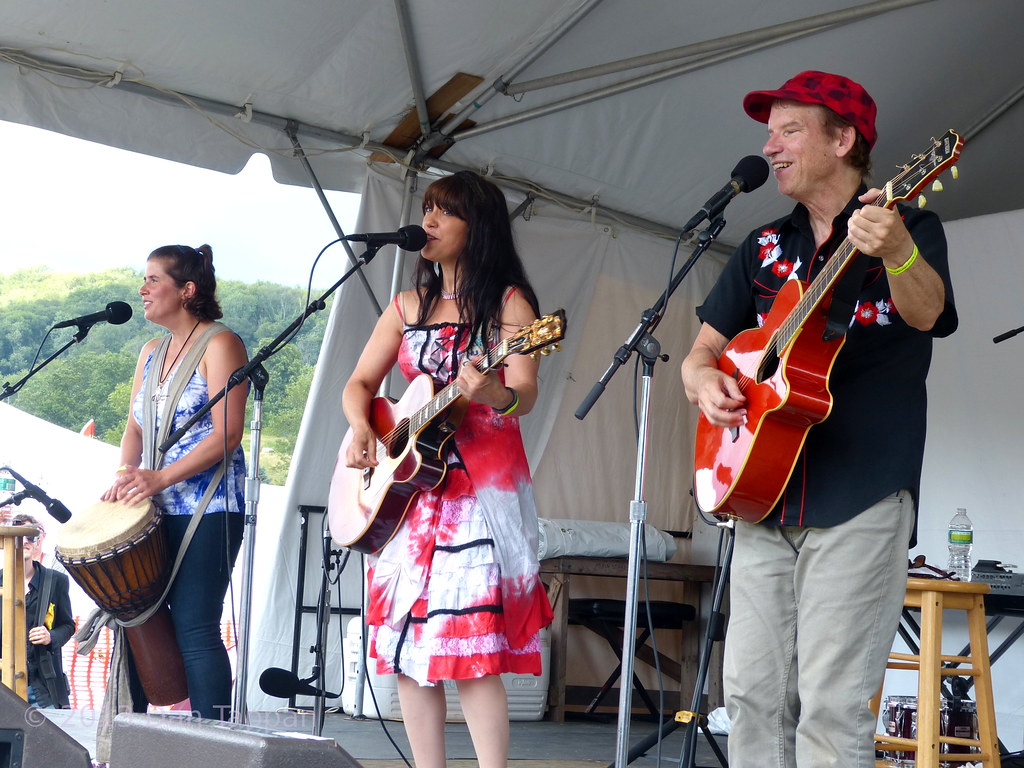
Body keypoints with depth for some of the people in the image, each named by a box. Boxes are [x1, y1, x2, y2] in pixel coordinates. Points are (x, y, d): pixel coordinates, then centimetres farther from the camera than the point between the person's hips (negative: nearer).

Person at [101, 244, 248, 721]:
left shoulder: (219, 344, -5)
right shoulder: (152, 352, 18)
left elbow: (226, 434, -14)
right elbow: (135, 428, 18)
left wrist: (160, 478, -21)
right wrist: (125, 476, -3)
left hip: (207, 509, -7)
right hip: (154, 512, 8)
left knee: (194, 627, -12)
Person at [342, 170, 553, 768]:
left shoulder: (508, 303, -1)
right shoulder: (410, 305, 15)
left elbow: (525, 395, -14)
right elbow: (360, 384, 16)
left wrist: (492, 395, -37)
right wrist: (361, 429, -6)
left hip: (479, 486, -6)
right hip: (406, 484, 6)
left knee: (469, 641, -14)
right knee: (407, 639, 2)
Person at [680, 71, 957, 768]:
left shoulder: (910, 225, 3)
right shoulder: (764, 248, 19)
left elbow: (925, 312, -17)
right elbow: (701, 352, 20)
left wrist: (897, 253, -39)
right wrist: (705, 382, -4)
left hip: (861, 495, -5)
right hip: (765, 495, 5)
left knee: (832, 703, -10)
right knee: (754, 695, 4)